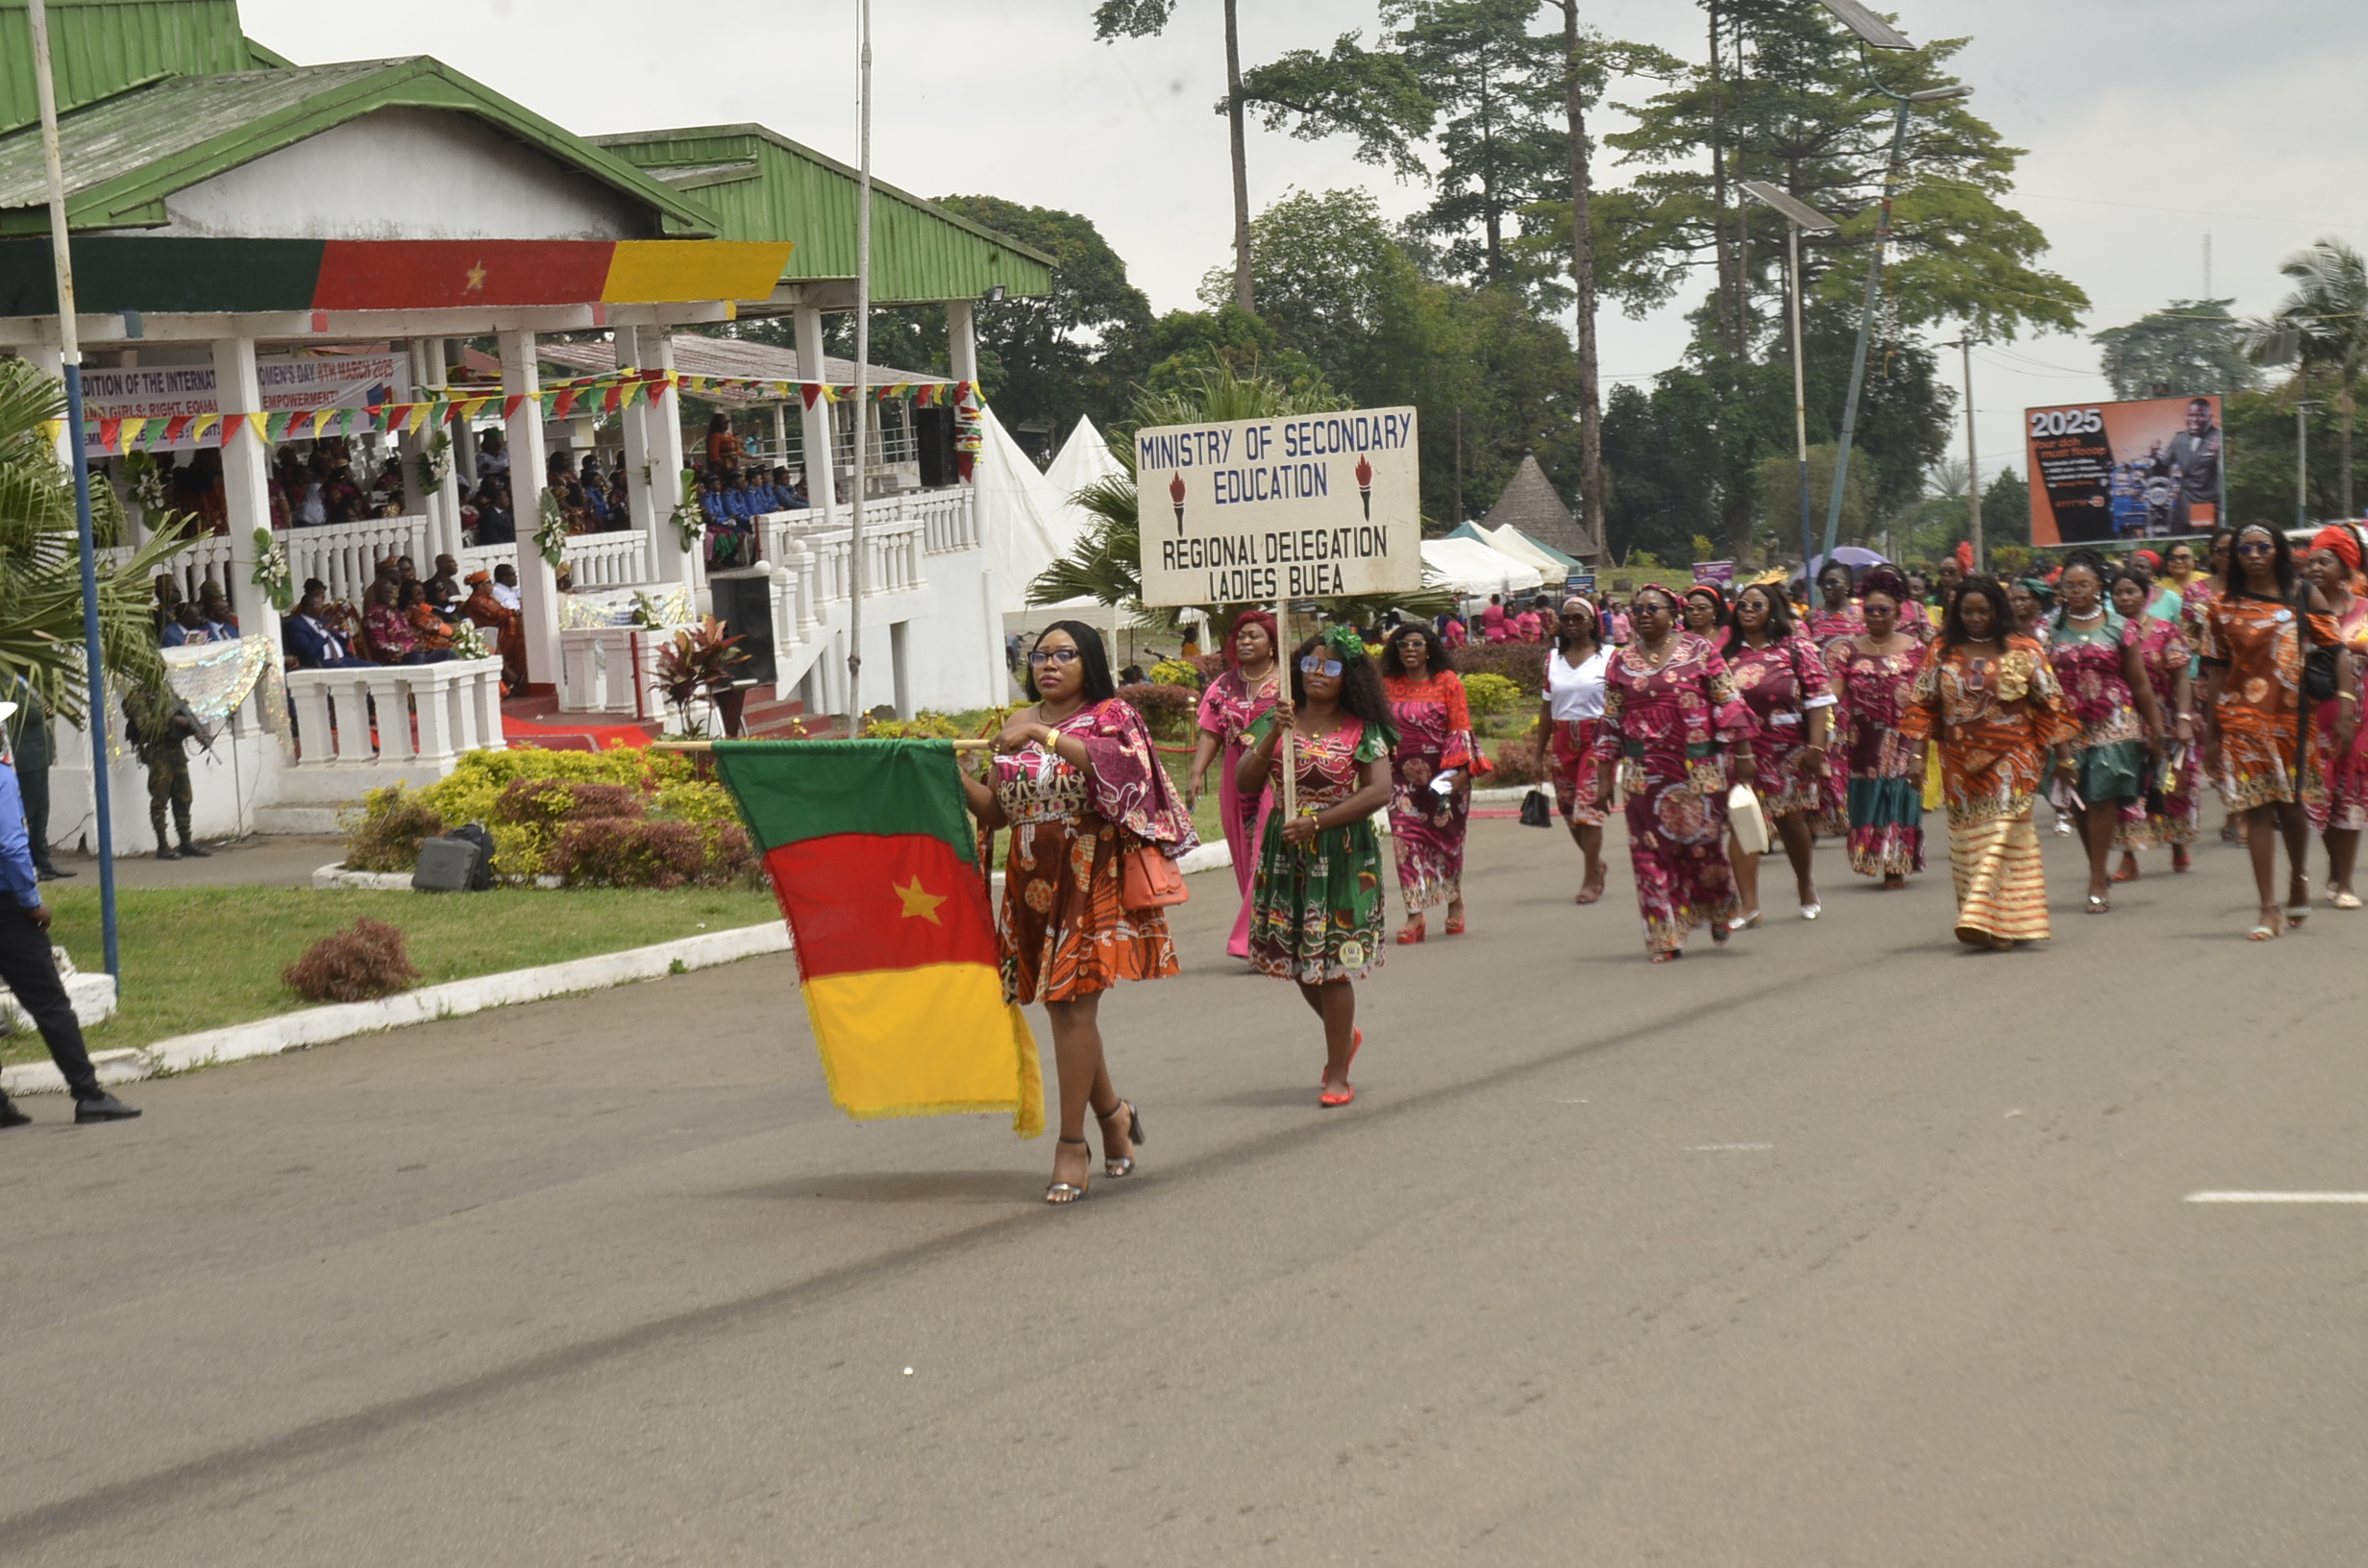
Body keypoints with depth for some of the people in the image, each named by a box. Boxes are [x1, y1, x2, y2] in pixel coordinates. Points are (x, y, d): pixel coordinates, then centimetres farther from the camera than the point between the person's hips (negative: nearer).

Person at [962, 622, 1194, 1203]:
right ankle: (1112, 1113, 30)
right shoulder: (1018, 727, 14)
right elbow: (996, 811, 11)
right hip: (1033, 882, 5)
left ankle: (1071, 1145, -8)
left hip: (1092, 877, -5)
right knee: (1062, 1005, 8)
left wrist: (1046, 736, -30)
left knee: (1074, 1004, -12)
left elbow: (1119, 762, -24)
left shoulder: (1112, 716, 0)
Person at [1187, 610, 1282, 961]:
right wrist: (1197, 774, -7)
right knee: (1247, 862, 7)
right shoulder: (1223, 686, 11)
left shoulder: (1288, 681, -1)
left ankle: (1254, 939, -11)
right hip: (1237, 783, 5)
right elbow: (1210, 734, 7)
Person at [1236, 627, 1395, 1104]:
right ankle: (1345, 1032, 37)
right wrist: (1275, 733, -17)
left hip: (1342, 854, -4)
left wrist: (1317, 822, -19)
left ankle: (1337, 1074, 4)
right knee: (1297, 959, 10)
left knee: (1332, 963, -5)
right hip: (1284, 853, 4)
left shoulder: (1361, 729, -4)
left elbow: (1379, 791, -14)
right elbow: (1247, 779, -3)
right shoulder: (1278, 721, 5)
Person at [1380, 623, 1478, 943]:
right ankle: (1415, 914, -10)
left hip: (1443, 773, -2)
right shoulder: (1389, 686, 7)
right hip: (1404, 774, 2)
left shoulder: (1447, 682, -1)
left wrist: (1460, 770, -13)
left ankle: (1455, 900, 31)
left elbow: (1461, 728, -5)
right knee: (1405, 838, -9)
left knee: (1447, 837, 8)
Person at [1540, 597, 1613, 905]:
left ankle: (1591, 879, -2)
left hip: (1596, 738, -4)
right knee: (1569, 810, 7)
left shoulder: (1608, 658, -2)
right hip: (1563, 741, 4)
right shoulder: (1552, 659, 10)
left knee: (1588, 807, -10)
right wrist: (1541, 749, 10)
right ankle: (1596, 864, 29)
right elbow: (1546, 708, 13)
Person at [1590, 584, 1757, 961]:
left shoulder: (1699, 651, 1)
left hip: (1699, 767, -2)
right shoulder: (1622, 661, 8)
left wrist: (1742, 753, -4)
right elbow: (1610, 722, 10)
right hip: (1646, 771, 2)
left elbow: (1729, 703, 0)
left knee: (1704, 843, 3)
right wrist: (1603, 774, 7)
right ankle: (1665, 937, 3)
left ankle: (1718, 910, 31)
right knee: (1652, 852, -2)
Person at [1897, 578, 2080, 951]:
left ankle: (1989, 919, -19)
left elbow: (2049, 702, 3)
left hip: (2011, 759, -3)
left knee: (2001, 832, -13)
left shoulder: (2024, 650, 0)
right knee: (1967, 840, 4)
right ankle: (1991, 924, 12)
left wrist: (2060, 752, 0)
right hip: (1961, 762, 3)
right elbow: (1921, 704, 7)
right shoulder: (1941, 652, 6)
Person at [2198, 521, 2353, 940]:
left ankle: (2298, 875, 36)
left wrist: (2345, 704, -11)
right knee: (2256, 809, -3)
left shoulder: (2303, 595, 3)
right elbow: (2216, 670, 7)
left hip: (2294, 716, 0)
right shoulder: (2223, 607, 5)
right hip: (2243, 717, 0)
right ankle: (2268, 909, -2)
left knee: (2290, 806, 6)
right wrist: (2212, 730, 6)